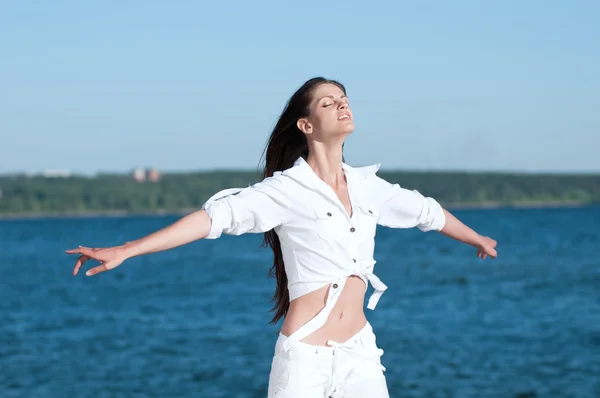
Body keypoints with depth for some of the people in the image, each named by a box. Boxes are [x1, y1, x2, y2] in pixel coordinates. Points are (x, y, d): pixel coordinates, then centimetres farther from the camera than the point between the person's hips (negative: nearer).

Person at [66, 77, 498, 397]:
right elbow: (215, 217, -19)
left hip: (360, 354, 5)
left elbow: (426, 211, 27)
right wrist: (123, 251, -29)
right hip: (305, 356, -5)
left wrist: (477, 238, 44)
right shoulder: (288, 189, -9)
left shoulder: (367, 185, 9)